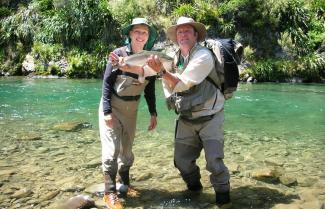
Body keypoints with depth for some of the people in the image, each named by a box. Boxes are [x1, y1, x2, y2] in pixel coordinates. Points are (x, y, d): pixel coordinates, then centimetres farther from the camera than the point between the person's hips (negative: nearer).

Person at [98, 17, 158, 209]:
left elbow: (150, 89, 6)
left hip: (132, 109, 5)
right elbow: (107, 83, -14)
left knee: (127, 149, 14)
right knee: (112, 149, -7)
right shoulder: (118, 54, -14)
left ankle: (125, 184, 31)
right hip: (112, 106, -4)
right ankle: (110, 193, 2)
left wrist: (153, 113, 3)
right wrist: (107, 111, -19)